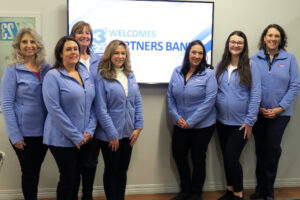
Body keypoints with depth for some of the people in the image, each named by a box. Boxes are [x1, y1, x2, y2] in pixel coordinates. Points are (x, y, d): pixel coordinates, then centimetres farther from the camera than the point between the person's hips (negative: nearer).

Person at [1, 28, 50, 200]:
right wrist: (15, 136, -14)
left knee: (36, 170, 17)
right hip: (24, 132, -3)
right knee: (29, 171, 7)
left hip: (43, 131, 4)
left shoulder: (47, 69, 3)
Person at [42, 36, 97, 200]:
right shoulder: (53, 76, -9)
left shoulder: (86, 75, 10)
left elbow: (92, 105, 11)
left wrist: (89, 130, -3)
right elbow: (54, 109, -16)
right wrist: (76, 136, -16)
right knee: (68, 179, 3)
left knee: (75, 179, 14)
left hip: (83, 139, 6)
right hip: (62, 139, -5)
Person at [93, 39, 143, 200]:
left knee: (123, 170, 16)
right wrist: (112, 134, -15)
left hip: (128, 133, 5)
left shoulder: (130, 75, 7)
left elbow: (138, 103, 8)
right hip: (109, 135, -5)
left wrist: (138, 127, 0)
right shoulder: (101, 77, -11)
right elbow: (101, 109, -14)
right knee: (111, 171, 9)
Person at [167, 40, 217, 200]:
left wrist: (190, 122, -16)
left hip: (202, 126, -4)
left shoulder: (208, 74, -10)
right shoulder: (177, 72, 2)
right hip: (180, 125, 4)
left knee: (198, 159, 10)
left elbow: (209, 101, -16)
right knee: (178, 156, 13)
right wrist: (177, 117, -8)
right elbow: (170, 97, 4)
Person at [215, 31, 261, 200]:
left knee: (231, 158, -5)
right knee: (226, 158, 13)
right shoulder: (221, 66, 7)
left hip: (240, 122, -4)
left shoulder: (250, 66, -6)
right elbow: (215, 91, 10)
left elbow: (255, 95, -9)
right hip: (222, 121, 5)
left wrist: (250, 121, -12)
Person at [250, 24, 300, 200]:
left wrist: (280, 108, -9)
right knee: (260, 149, 8)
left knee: (273, 148, -4)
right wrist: (257, 107, -9)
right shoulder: (254, 59, 2)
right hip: (258, 113, 1)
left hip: (280, 113, -1)